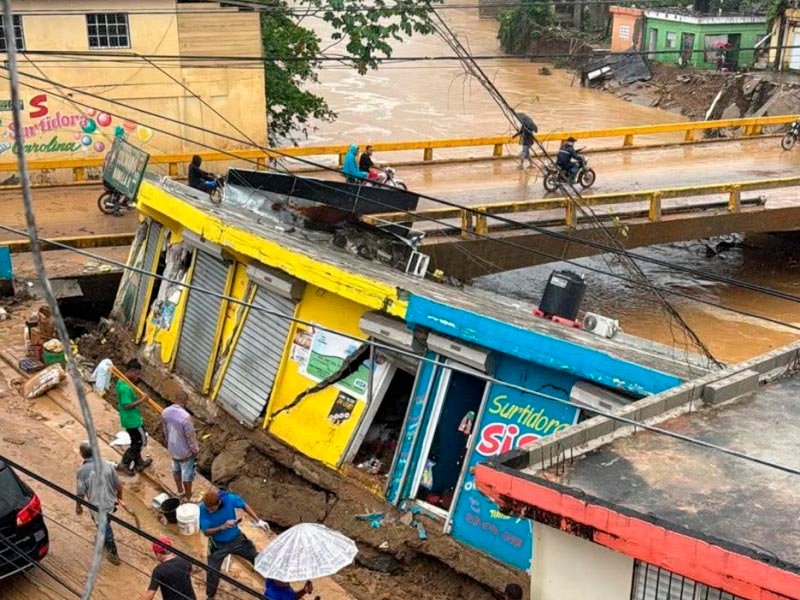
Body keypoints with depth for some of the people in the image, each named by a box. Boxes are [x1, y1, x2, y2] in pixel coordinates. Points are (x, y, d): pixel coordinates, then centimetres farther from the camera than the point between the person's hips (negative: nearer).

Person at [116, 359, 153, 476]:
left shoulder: (121, 381, 2)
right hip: (132, 420, -10)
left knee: (136, 441, 23)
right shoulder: (125, 388, -30)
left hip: (131, 418, 10)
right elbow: (127, 405, -28)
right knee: (141, 441, 4)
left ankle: (139, 463, 37)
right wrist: (141, 400, -23)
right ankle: (124, 464, 14)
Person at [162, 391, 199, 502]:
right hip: (185, 450, -6)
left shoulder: (165, 412, -12)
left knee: (176, 469, 29)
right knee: (187, 474, 14)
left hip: (172, 448, 6)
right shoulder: (185, 416, -34)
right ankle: (188, 497, 29)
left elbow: (165, 431, 5)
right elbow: (191, 436, -23)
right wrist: (195, 450, -7)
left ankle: (180, 490, 48)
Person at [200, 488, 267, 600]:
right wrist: (222, 527, -41)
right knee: (213, 573, 4)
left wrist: (258, 521, -9)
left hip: (237, 539, 2)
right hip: (218, 545, -2)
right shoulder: (203, 509, -29)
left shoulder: (230, 498, -28)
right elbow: (206, 532, -25)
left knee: (258, 561, 16)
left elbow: (244, 506, -6)